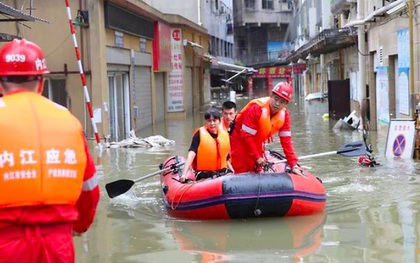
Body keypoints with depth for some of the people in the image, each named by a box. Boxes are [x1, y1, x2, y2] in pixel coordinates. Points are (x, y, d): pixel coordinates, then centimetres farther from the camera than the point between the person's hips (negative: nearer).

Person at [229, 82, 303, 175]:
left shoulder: (284, 115, -13)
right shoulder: (257, 108, -31)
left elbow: (286, 141, -11)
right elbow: (246, 136, -28)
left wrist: (294, 165, -16)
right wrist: (257, 157, -22)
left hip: (257, 142, 6)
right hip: (240, 139, -6)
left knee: (256, 172, 9)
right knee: (242, 172, -9)